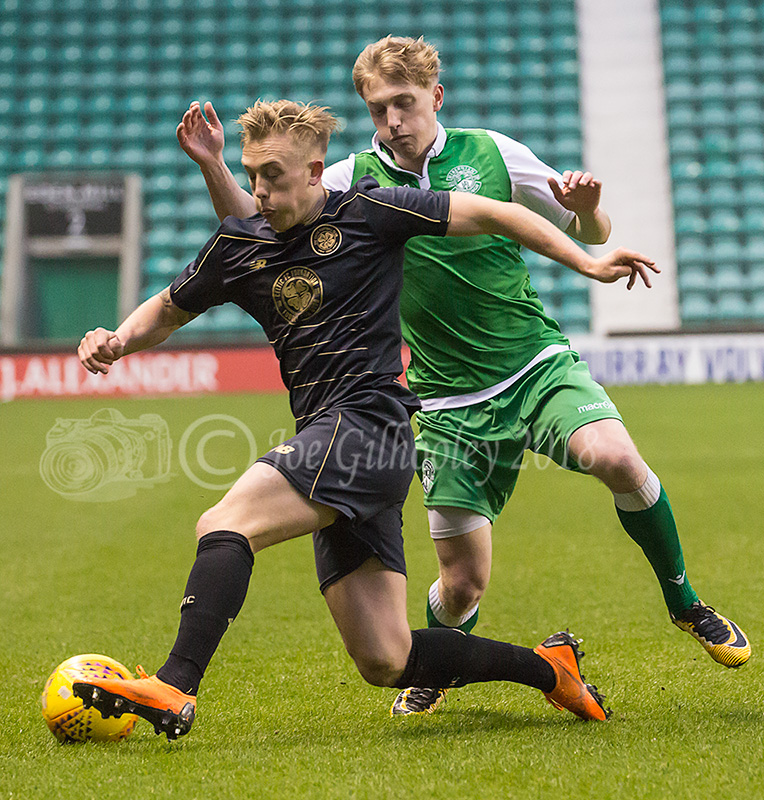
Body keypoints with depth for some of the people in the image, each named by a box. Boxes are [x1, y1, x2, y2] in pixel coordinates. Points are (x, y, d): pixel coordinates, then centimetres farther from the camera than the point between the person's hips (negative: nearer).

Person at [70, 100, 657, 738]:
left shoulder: (367, 212, -1)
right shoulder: (238, 244, 14)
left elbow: (491, 214, 5)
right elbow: (169, 309, 28)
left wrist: (587, 263, 1)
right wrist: (117, 340, 7)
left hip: (368, 423, -7)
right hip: (327, 441, 7)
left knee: (223, 524, -25)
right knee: (385, 663, 3)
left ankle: (174, 690, -30)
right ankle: (547, 666, 18)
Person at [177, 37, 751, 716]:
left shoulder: (491, 153, 1)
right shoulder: (353, 182, 1)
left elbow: (590, 235, 6)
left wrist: (586, 207, -16)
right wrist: (214, 166, -12)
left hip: (540, 365, 0)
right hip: (451, 405, 0)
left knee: (617, 459, -30)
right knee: (463, 583, -4)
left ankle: (685, 603, -4)